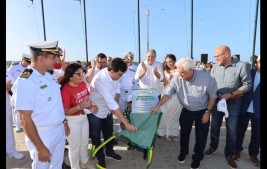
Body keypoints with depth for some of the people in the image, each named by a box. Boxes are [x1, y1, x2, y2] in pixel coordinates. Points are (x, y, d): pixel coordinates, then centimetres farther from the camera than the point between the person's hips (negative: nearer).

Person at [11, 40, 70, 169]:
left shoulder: (48, 76, 2)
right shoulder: (25, 82, -23)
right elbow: (25, 119, -23)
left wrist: (64, 122, 15)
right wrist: (40, 148, -21)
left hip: (59, 130, 7)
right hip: (42, 135, -7)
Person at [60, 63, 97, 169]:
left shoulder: (83, 84, -4)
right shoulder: (65, 90, -25)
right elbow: (66, 112, -23)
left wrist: (90, 106, -8)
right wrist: (81, 105, -34)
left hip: (84, 117, 7)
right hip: (73, 121, -7)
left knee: (84, 143, 26)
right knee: (75, 147, 13)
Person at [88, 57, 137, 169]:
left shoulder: (113, 74, -15)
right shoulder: (101, 80, -39)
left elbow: (116, 88, 6)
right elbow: (112, 104, -41)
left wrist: (114, 107, -2)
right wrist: (126, 123, -38)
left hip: (107, 109, 7)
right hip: (95, 112, -7)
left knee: (109, 132, 22)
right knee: (96, 136, 13)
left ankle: (109, 152, 45)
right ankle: (100, 158, 34)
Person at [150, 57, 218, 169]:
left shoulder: (206, 78, -26)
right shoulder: (177, 78, -22)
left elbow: (212, 95, -13)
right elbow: (168, 93, -15)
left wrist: (207, 112, -12)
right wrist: (158, 106, -22)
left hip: (202, 112, -2)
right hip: (186, 111, 2)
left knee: (201, 136, 10)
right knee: (184, 133, 18)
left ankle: (197, 157, 35)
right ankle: (183, 152, 44)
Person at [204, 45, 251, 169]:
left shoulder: (241, 66, -16)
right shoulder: (215, 66, -6)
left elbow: (247, 85, -11)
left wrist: (230, 94, -20)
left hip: (233, 103, -2)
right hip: (217, 101, 3)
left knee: (232, 130, 8)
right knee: (214, 126, 15)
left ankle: (229, 154, 27)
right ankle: (213, 147, 37)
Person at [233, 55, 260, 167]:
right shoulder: (249, 73, 0)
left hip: (258, 111, 0)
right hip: (244, 109, 0)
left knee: (257, 134, 12)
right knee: (240, 131, 12)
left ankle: (253, 154, 30)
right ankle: (237, 150, 31)